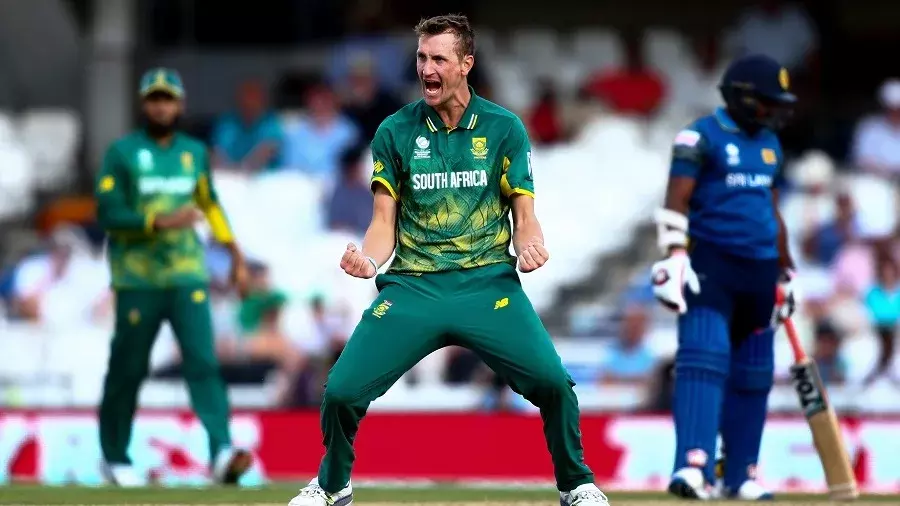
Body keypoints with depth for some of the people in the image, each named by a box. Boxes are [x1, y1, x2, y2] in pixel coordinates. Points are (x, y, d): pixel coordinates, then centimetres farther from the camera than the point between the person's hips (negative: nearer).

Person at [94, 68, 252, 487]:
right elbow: (107, 213, -10)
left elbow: (210, 203, 24)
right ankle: (114, 458, 22)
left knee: (203, 361, -13)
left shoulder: (195, 152, 11)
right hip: (138, 280, -3)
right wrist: (159, 222, -22)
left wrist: (234, 252, 20)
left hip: (187, 277, 3)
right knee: (127, 370, 5)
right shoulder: (122, 152, -3)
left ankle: (221, 453, -25)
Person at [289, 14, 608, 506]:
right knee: (341, 390, -13)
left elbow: (524, 213, 4)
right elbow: (385, 222, 7)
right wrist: (368, 258, -14)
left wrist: (530, 243, -20)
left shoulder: (503, 128, 3)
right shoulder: (395, 132, 5)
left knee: (552, 381, -21)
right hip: (412, 284, 1)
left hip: (488, 282, -1)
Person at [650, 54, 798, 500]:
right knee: (704, 359, -20)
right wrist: (674, 256, -25)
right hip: (710, 263, -7)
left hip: (759, 268, 7)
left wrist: (785, 275, 26)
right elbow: (676, 201, -13)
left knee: (753, 375, 8)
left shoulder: (770, 144, 17)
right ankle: (692, 465, -29)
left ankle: (740, 475, 17)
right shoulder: (701, 138, -5)